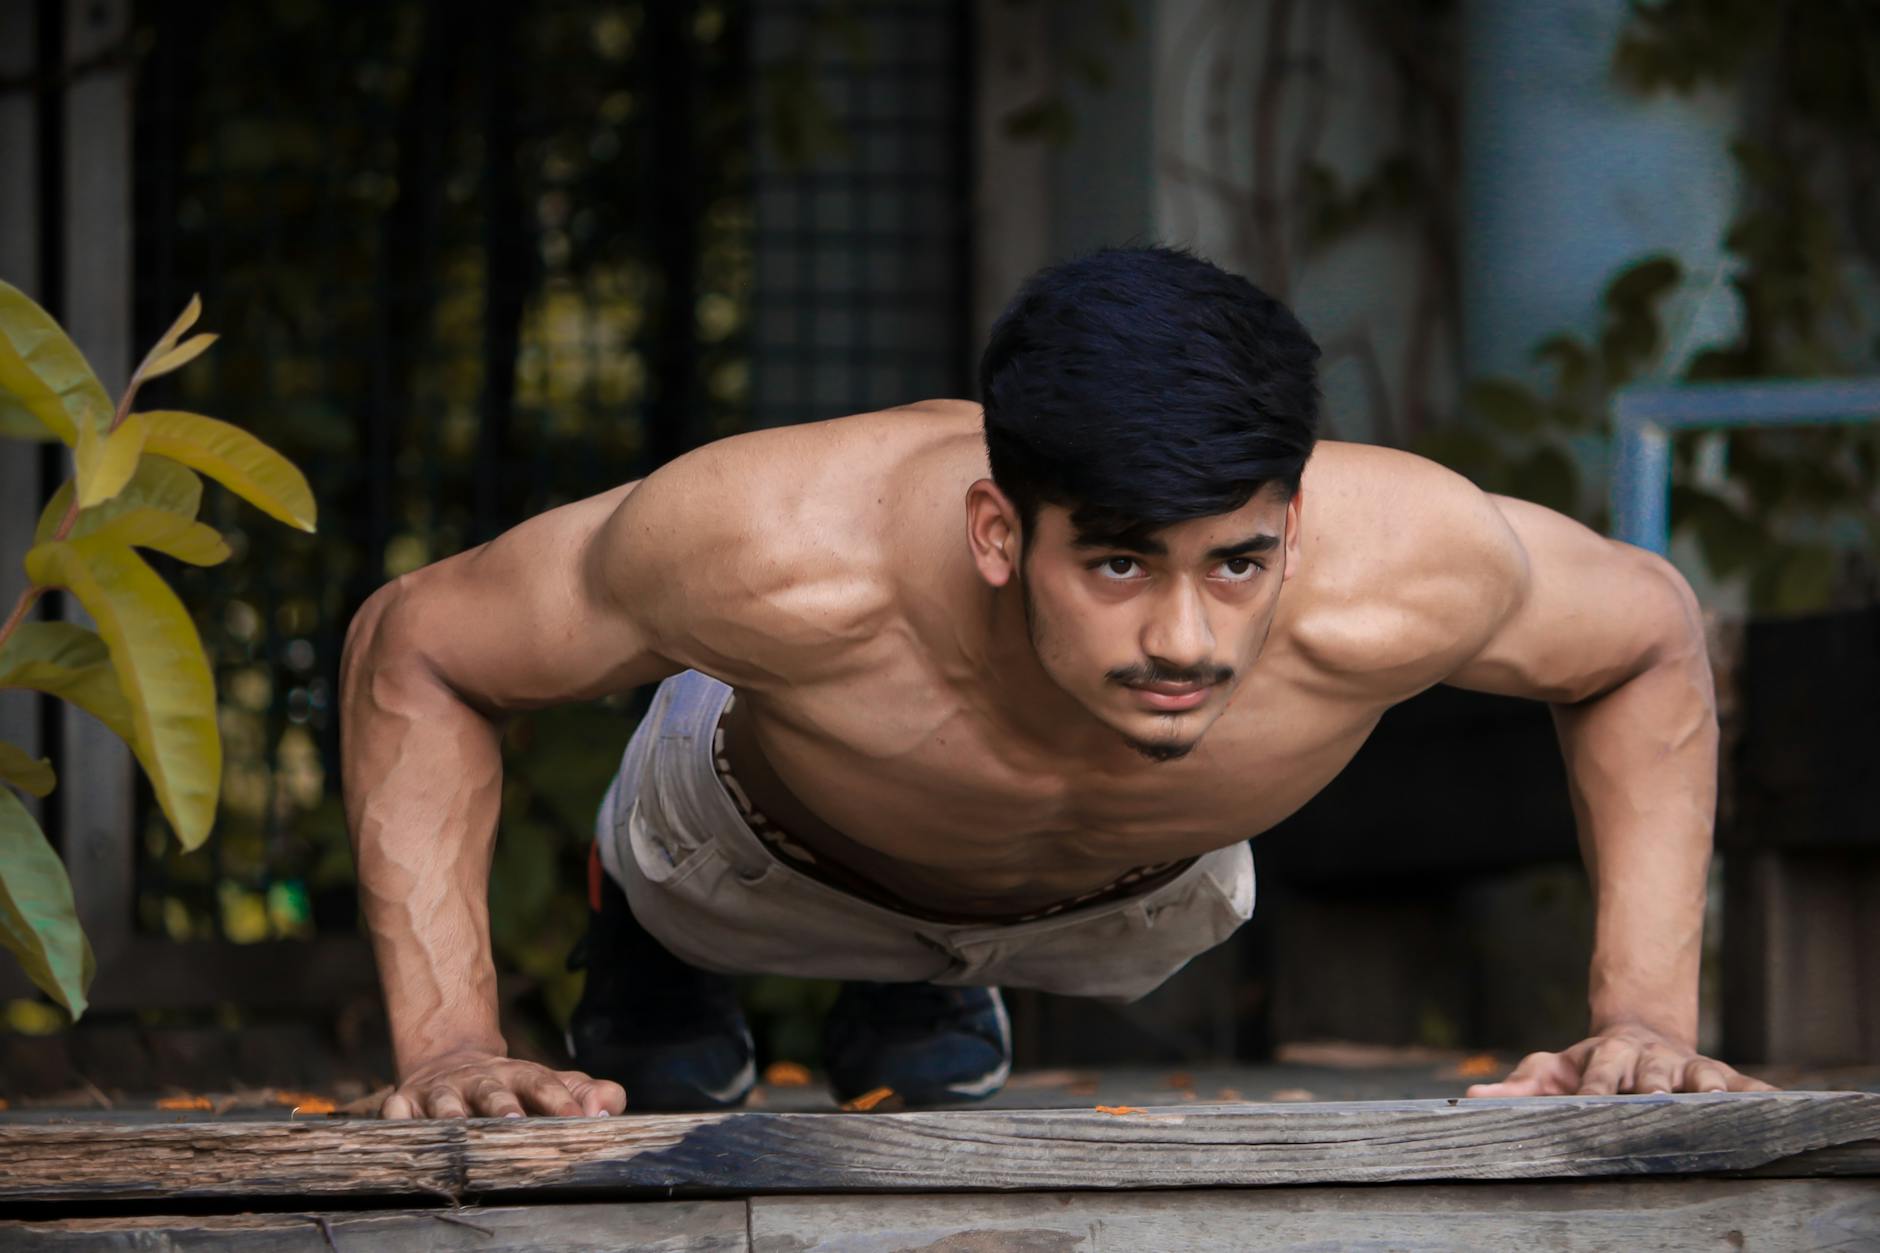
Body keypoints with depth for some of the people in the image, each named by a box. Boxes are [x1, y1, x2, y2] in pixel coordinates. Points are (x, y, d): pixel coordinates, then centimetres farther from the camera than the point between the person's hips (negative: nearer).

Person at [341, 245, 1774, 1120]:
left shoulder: (1398, 575, -46)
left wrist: (1648, 1016, -27)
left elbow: (1650, 637, -20)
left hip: (1134, 898, 2)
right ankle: (650, 922, 53)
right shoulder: (786, 557, -50)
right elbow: (410, 647, -31)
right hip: (778, 853, -2)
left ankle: (927, 1003, 59)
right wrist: (448, 1042, -39)